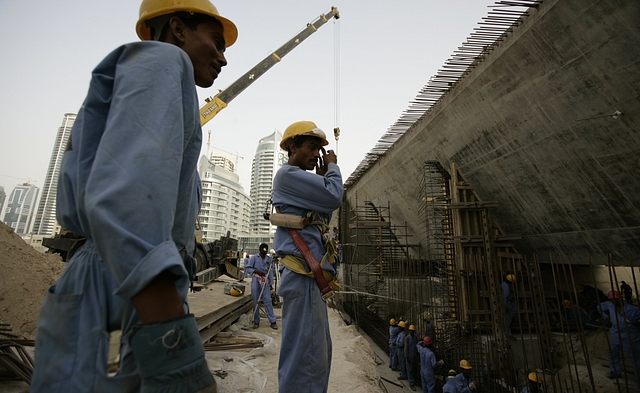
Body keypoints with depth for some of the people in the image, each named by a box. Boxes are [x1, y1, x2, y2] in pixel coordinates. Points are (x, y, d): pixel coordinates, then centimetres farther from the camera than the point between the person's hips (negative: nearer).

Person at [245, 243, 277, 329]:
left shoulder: (269, 259, 7)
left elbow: (270, 271, 8)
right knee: (256, 302, 6)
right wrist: (257, 271, -16)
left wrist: (271, 283, 4)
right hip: (256, 281, -1)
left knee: (268, 301, -1)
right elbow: (247, 268, -4)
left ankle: (273, 321, 6)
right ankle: (256, 322, 18)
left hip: (265, 282, 1)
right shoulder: (254, 257, 0)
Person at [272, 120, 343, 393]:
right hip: (303, 275, -11)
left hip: (310, 277, 11)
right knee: (306, 356, -5)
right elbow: (334, 198, -17)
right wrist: (332, 167, 1)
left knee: (318, 353, 18)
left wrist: (322, 177, 16)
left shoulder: (299, 180, 24)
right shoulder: (288, 174, -7)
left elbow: (324, 213, 23)